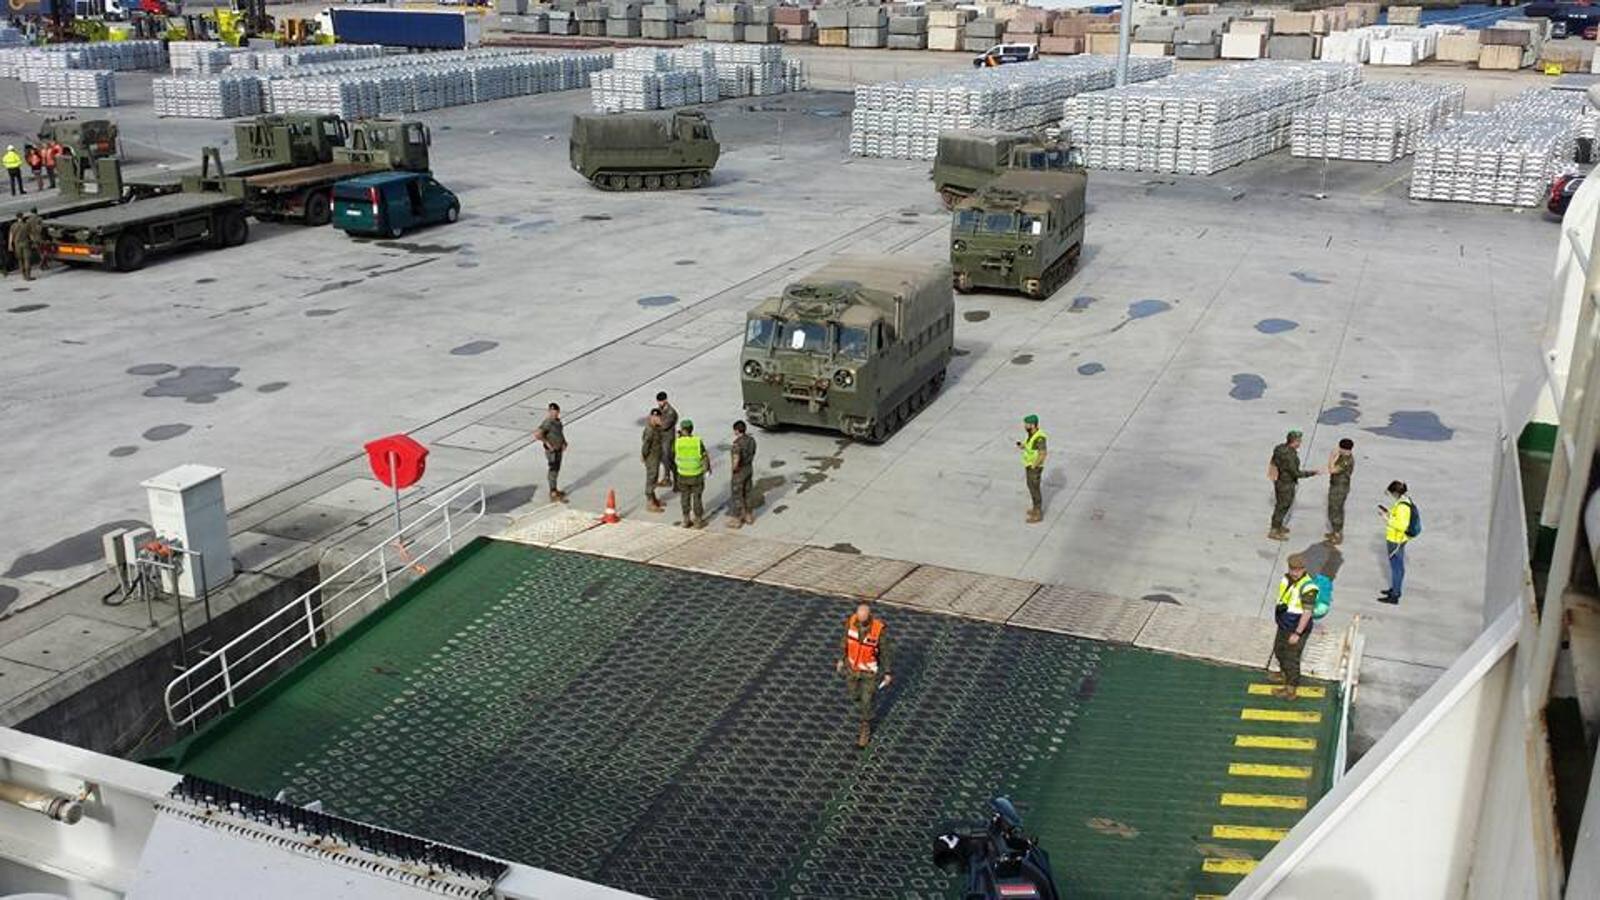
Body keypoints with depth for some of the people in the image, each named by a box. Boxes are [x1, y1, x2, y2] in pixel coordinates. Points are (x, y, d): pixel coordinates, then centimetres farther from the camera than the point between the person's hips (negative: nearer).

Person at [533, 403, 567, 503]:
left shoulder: (557, 420, 4)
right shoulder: (547, 423, -24)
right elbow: (537, 434, -34)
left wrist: (564, 442, 7)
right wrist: (547, 443, -28)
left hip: (559, 449, 9)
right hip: (551, 450, -9)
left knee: (557, 470, 18)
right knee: (553, 471, -3)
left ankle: (554, 489, 32)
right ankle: (553, 494, 3)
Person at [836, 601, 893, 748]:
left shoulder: (879, 629, -32)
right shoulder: (851, 621, -22)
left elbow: (885, 651, -16)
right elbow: (846, 640, -3)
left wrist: (888, 673, -7)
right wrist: (841, 659, 9)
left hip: (870, 670, -4)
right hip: (853, 666, 4)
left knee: (866, 702, 8)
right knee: (852, 694, 24)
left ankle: (865, 729, 35)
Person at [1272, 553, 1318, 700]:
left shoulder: (1307, 587, -27)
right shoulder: (1287, 578, -1)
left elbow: (1307, 613, -26)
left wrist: (1297, 633, -24)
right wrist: (1279, 618, 22)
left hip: (1298, 628, -9)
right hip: (1284, 625, 9)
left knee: (1291, 657, 1)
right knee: (1279, 650, 27)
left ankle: (1290, 690, 14)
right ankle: (1284, 674, 51)